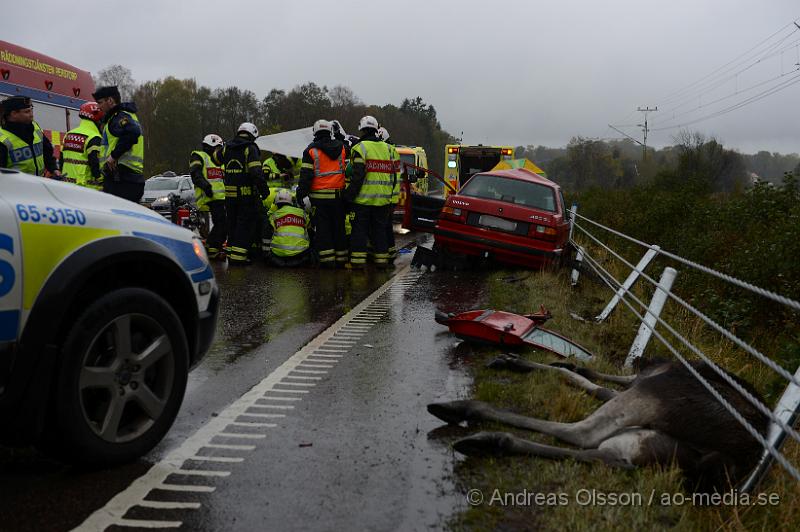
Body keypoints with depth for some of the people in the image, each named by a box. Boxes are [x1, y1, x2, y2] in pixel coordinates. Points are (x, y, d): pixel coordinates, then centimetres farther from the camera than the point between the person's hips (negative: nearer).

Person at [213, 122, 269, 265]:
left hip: (230, 194, 6)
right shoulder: (250, 148, -10)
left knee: (232, 224, 16)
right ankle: (238, 256, -6)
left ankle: (231, 253, 20)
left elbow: (216, 157, 30)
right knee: (246, 225, -2)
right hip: (247, 194, -6)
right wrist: (264, 189, -14)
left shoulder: (226, 148, 9)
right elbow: (256, 172, -18)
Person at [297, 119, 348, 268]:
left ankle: (327, 260, -3)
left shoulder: (311, 150, -4)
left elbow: (306, 175, -7)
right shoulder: (341, 148, 7)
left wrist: (301, 194, -4)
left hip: (320, 196, -3)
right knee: (339, 228, 11)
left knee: (322, 229, 1)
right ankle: (341, 258, 15)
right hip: (339, 196, 3)